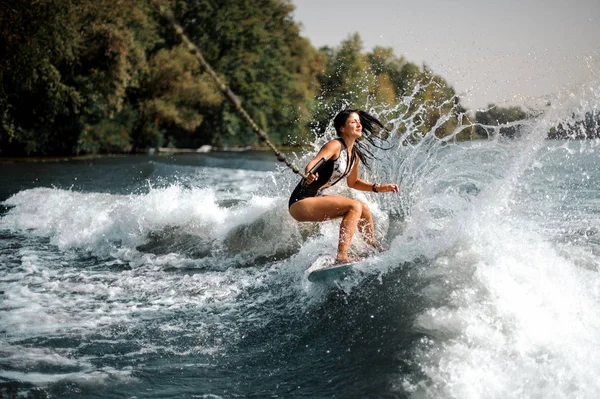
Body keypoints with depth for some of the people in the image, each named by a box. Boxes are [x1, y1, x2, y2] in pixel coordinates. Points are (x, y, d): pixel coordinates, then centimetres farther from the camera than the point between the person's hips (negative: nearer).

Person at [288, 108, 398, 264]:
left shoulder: (355, 154, 9)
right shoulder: (335, 146, -16)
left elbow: (353, 183, 24)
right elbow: (312, 164, -30)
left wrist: (378, 188, 14)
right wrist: (310, 175, -53)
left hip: (316, 199, 9)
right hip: (300, 202, -9)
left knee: (363, 208, 12)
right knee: (354, 206, -21)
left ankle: (375, 249, 29)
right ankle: (341, 257, -27)